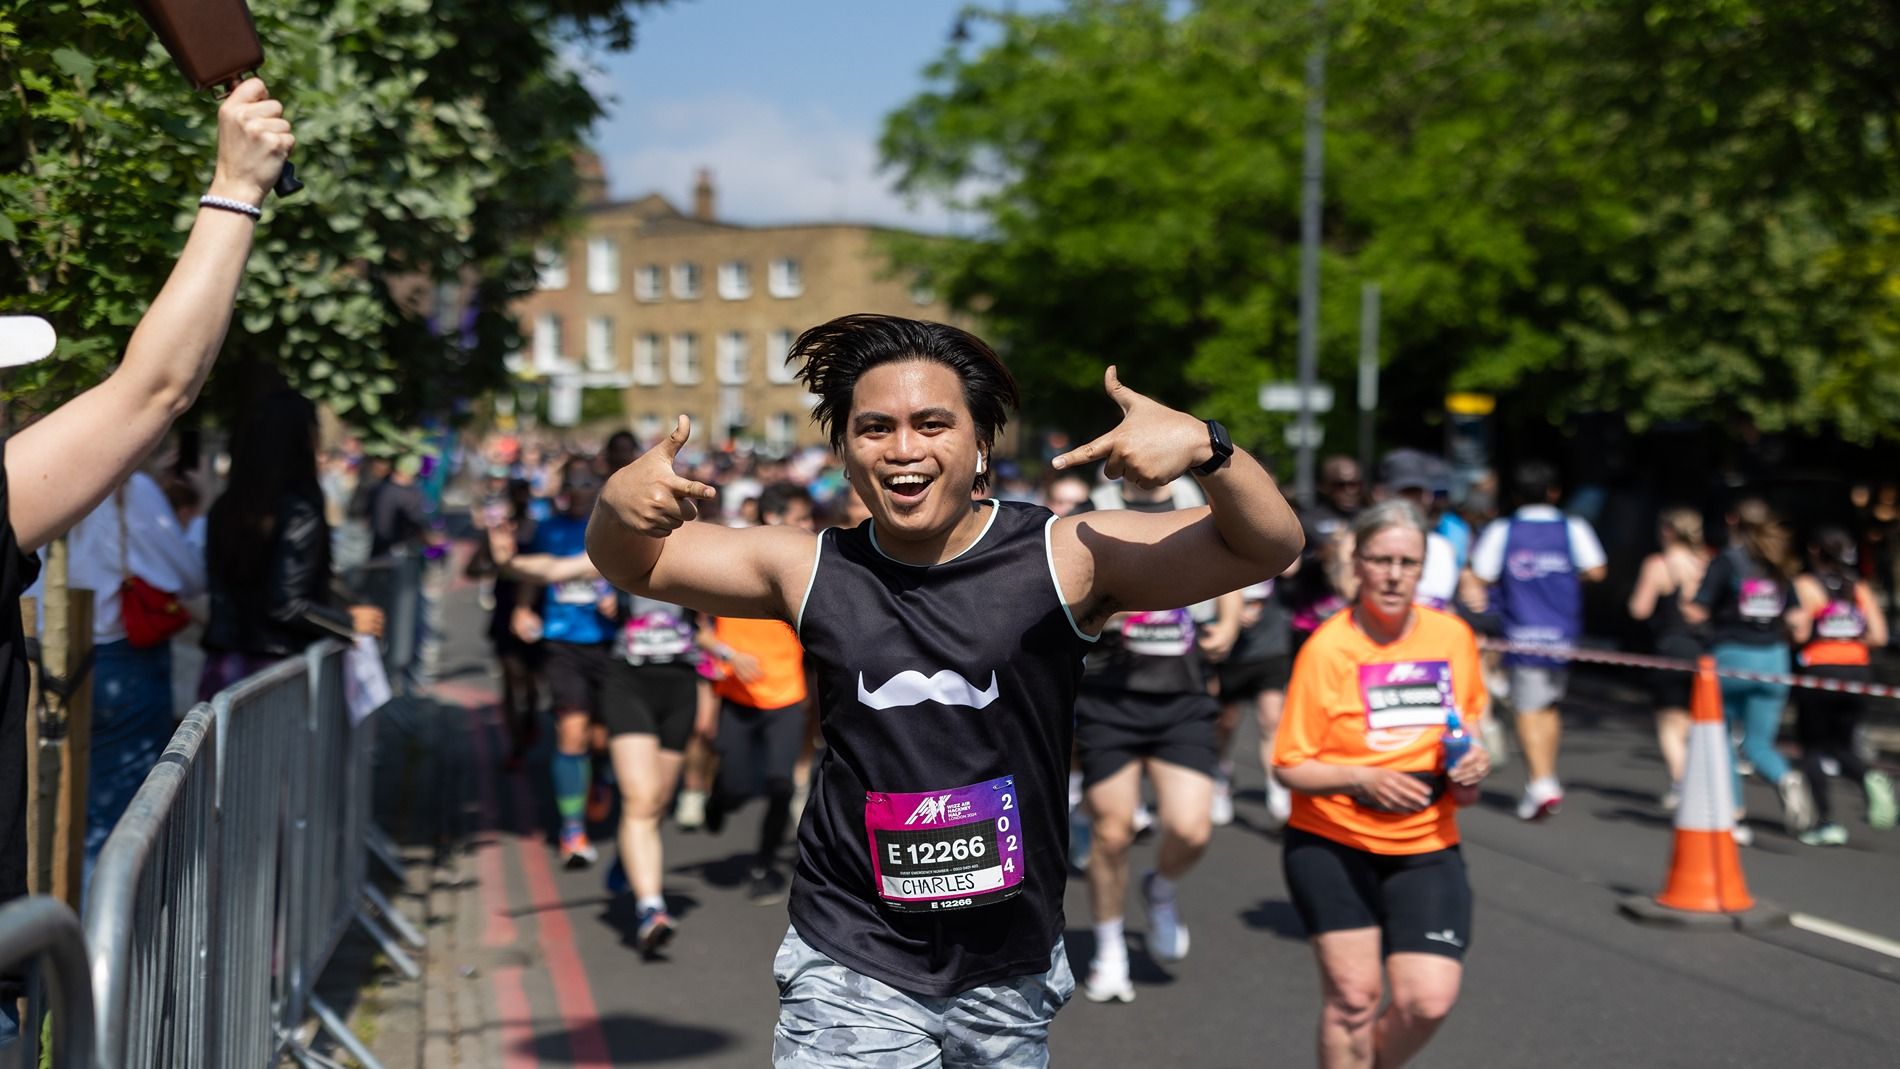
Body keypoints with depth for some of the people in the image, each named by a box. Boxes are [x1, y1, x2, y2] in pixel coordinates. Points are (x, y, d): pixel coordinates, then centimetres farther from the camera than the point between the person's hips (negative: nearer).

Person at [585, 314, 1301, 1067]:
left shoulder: (1065, 558, -8)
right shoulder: (811, 572, -1)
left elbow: (1265, 547, -13)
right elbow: (635, 567, 10)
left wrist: (1203, 447, -33)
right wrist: (620, 507, -13)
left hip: (1010, 976, 0)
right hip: (851, 970, 0)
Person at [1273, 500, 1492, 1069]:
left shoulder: (1454, 636, 0)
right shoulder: (1326, 649, -11)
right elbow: (1289, 766, -8)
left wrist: (1473, 762, -3)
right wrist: (1362, 780, -24)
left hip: (1425, 847, 3)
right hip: (1331, 845, -3)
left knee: (1429, 1000, -8)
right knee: (1353, 993, -4)